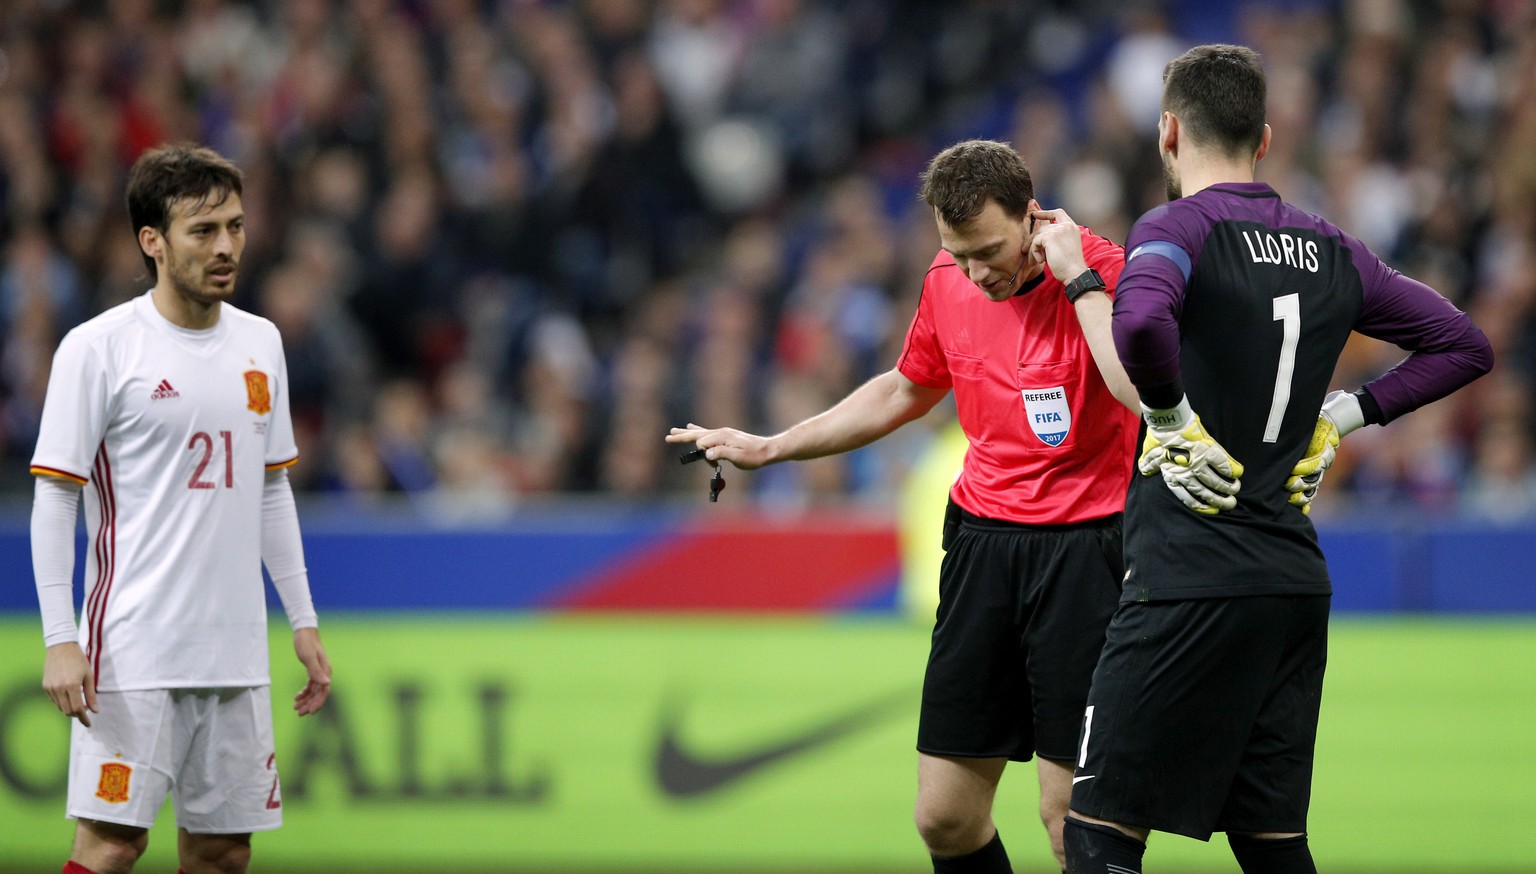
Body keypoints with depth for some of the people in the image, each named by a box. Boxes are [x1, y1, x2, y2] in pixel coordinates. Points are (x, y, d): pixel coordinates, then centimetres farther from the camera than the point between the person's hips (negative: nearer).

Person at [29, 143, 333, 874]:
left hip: (235, 651, 6)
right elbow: (53, 499, -7)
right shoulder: (98, 348, -6)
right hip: (134, 650, -6)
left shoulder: (260, 343, 12)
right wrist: (60, 640, -15)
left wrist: (302, 621, 16)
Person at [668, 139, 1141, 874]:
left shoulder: (1105, 273, -13)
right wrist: (769, 448, 27)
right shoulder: (947, 284, 5)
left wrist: (1080, 281, -25)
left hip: (1085, 545, -6)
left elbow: (1148, 395, -30)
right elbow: (905, 391, 25)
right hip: (982, 543, 6)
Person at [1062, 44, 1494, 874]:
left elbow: (1142, 322, -31)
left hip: (1190, 580, -7)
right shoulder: (1329, 250, 12)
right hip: (1297, 580, 7)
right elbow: (1464, 344, 19)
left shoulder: (1177, 229, -8)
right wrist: (1346, 412, 16)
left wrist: (1171, 416, -14)